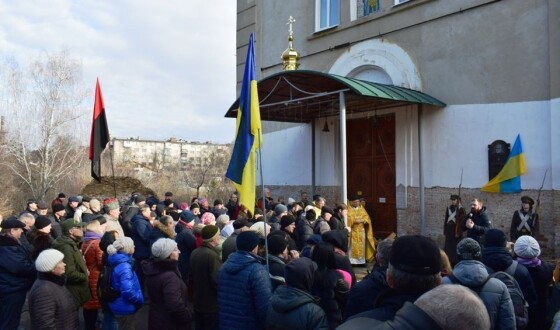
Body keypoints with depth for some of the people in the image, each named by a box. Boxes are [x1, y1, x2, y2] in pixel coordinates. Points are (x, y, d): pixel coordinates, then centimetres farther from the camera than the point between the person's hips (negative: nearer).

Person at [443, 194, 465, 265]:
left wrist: (459, 232, -16)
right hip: (449, 229, 5)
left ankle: (456, 261, 5)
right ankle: (449, 261, 13)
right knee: (448, 246, 7)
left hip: (457, 230, -5)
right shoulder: (449, 208, 11)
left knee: (456, 246, -1)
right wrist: (445, 231, 10)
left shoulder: (461, 209, -6)